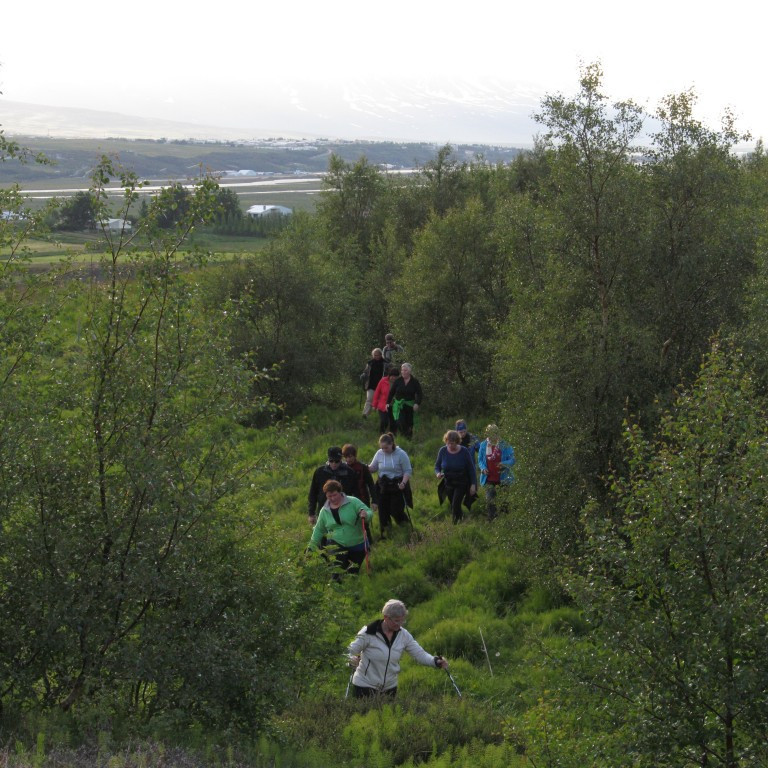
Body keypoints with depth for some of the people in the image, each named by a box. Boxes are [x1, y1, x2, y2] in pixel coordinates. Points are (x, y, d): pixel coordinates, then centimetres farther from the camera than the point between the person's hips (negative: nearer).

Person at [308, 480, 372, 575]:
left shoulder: (353, 502, -8)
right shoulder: (324, 510, 2)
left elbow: (369, 513, -10)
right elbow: (319, 530, 12)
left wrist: (365, 515, -33)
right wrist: (312, 548, 11)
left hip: (358, 545, -1)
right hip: (337, 546, 1)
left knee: (353, 572, 7)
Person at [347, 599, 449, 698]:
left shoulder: (404, 635, -4)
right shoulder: (369, 632, -16)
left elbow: (420, 654, -4)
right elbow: (350, 652, -14)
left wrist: (435, 661, -23)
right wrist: (352, 660, -37)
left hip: (390, 687, 4)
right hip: (365, 686, -4)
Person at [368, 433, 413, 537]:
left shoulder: (401, 454, -12)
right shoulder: (379, 454, -1)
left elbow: (408, 471, -10)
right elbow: (372, 468, 7)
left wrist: (403, 482, -26)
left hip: (397, 486, -4)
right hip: (383, 487, 4)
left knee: (396, 510, -5)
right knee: (383, 510, 6)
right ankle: (383, 533, 21)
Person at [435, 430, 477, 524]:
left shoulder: (464, 452, -15)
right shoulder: (443, 451, -7)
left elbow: (471, 469, -8)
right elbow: (437, 465, 5)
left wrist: (473, 484, -12)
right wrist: (438, 473, -18)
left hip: (461, 484, -4)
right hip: (448, 483, 4)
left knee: (455, 505, -16)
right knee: (452, 507, 14)